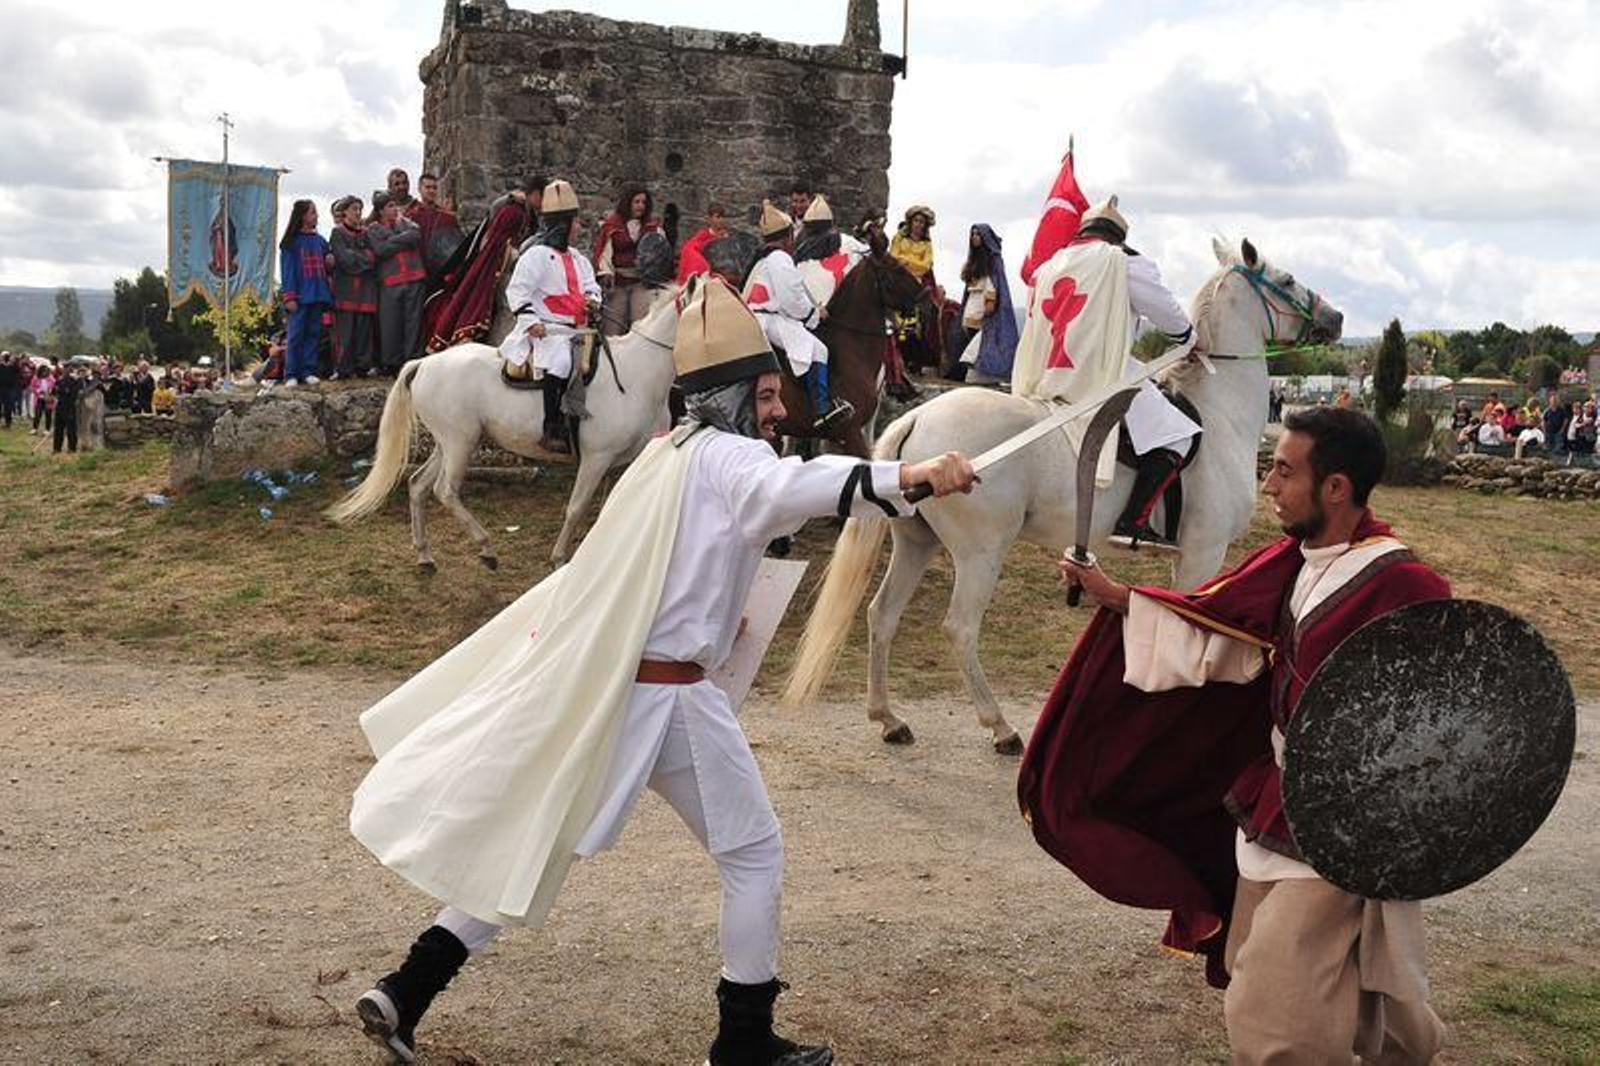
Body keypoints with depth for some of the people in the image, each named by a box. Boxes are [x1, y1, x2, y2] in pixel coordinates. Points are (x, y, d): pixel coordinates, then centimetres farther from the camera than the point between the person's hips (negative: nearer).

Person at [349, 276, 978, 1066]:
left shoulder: (666, 455, 16)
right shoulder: (727, 458, -12)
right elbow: (795, 487, -33)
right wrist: (910, 475, -46)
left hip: (590, 686, 8)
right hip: (668, 698, -8)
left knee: (533, 848, 19)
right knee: (753, 855, 9)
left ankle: (405, 992, 20)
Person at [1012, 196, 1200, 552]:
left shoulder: (1048, 266, 22)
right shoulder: (1125, 263, 2)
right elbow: (1167, 312, 6)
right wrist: (1187, 342, 26)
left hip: (1041, 381, 8)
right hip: (1099, 378, -8)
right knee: (1176, 434, -7)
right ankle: (1132, 523, -21)